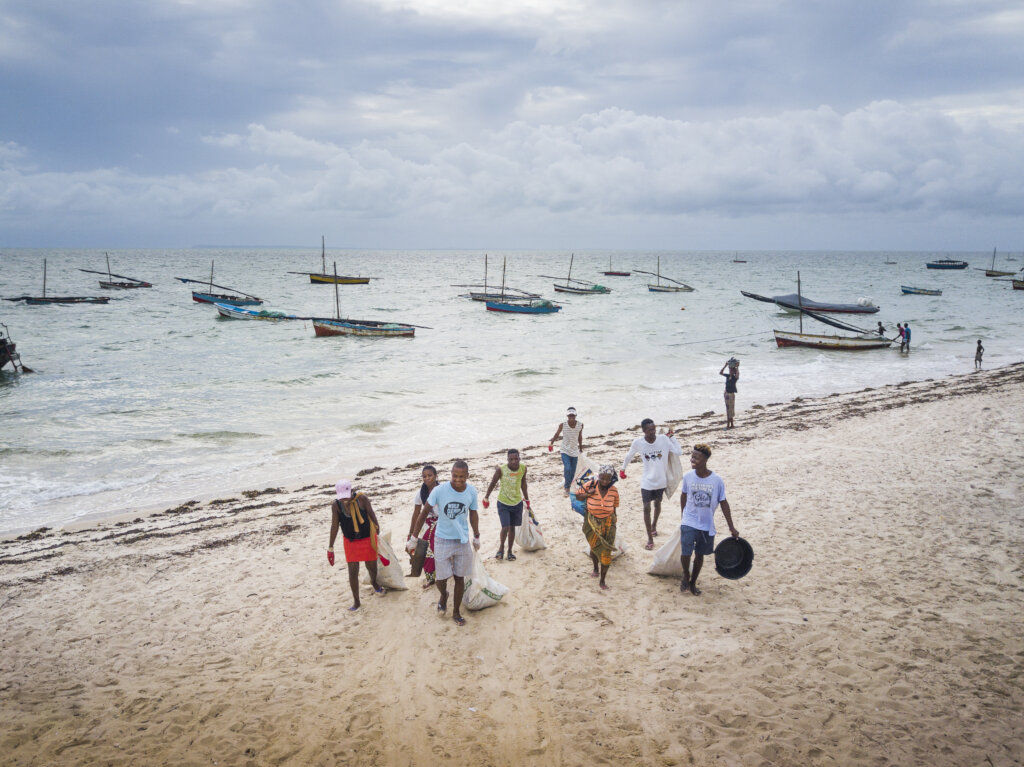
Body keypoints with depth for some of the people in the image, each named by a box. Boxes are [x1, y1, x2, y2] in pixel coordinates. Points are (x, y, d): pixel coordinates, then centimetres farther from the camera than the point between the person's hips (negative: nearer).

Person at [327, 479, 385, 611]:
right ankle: (356, 602, 13)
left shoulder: (361, 499, -21)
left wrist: (377, 528, 2)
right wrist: (330, 547, -7)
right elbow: (334, 526, -10)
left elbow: (371, 514, -7)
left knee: (371, 566, 14)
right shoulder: (335, 505, -17)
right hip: (350, 541, 0)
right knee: (352, 572, -2)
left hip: (368, 538, 0)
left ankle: (374, 583, 48)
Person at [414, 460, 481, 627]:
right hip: (442, 540, -2)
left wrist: (476, 537, 14)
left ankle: (456, 612, 30)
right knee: (441, 578, 1)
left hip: (463, 540, 2)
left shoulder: (472, 491, -10)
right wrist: (415, 535, -5)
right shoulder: (439, 490, -20)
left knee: (460, 577, 11)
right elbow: (425, 511, -8)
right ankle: (443, 596, 38)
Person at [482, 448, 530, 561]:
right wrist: (486, 498, 2)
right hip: (503, 503, -3)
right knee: (505, 527, -12)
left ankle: (510, 551, 29)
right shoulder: (501, 470, -21)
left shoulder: (523, 469, -11)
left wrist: (527, 499, 16)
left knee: (512, 528, 12)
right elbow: (492, 483, -6)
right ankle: (501, 548, 14)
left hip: (517, 503, 3)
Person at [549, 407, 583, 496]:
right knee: (567, 469, -19)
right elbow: (557, 434, 0)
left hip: (575, 451, 3)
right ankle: (566, 487, 0)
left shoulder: (580, 425, -7)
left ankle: (566, 487, 28)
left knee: (572, 472, 7)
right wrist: (551, 442, -12)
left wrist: (580, 446, 20)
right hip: (565, 451, -3)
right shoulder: (562, 425, -13)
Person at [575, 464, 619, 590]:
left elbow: (613, 509, 0)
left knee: (606, 552, -3)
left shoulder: (613, 491, -12)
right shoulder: (590, 485, -15)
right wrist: (588, 494, -22)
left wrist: (613, 526, 4)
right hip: (592, 523, 1)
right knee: (594, 547, 19)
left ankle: (602, 581, 9)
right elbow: (577, 496, -2)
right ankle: (596, 569, 48)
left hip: (607, 523, -1)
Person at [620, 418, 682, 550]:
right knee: (646, 508, -3)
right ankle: (650, 538, 7)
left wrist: (671, 436, -18)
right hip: (647, 481, -2)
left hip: (661, 480, 2)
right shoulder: (637, 442, -15)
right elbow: (629, 456, 4)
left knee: (657, 504, 22)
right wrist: (622, 469, 14)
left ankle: (654, 525, 50)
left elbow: (679, 452, -19)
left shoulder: (663, 439, -15)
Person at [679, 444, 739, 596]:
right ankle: (686, 576, 17)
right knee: (686, 552, -13)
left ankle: (693, 583, 33)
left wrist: (731, 527, -1)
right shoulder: (688, 476, -9)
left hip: (707, 526, 0)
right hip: (689, 523, 0)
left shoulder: (717, 480, -14)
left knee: (699, 555, 12)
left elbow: (723, 503, -4)